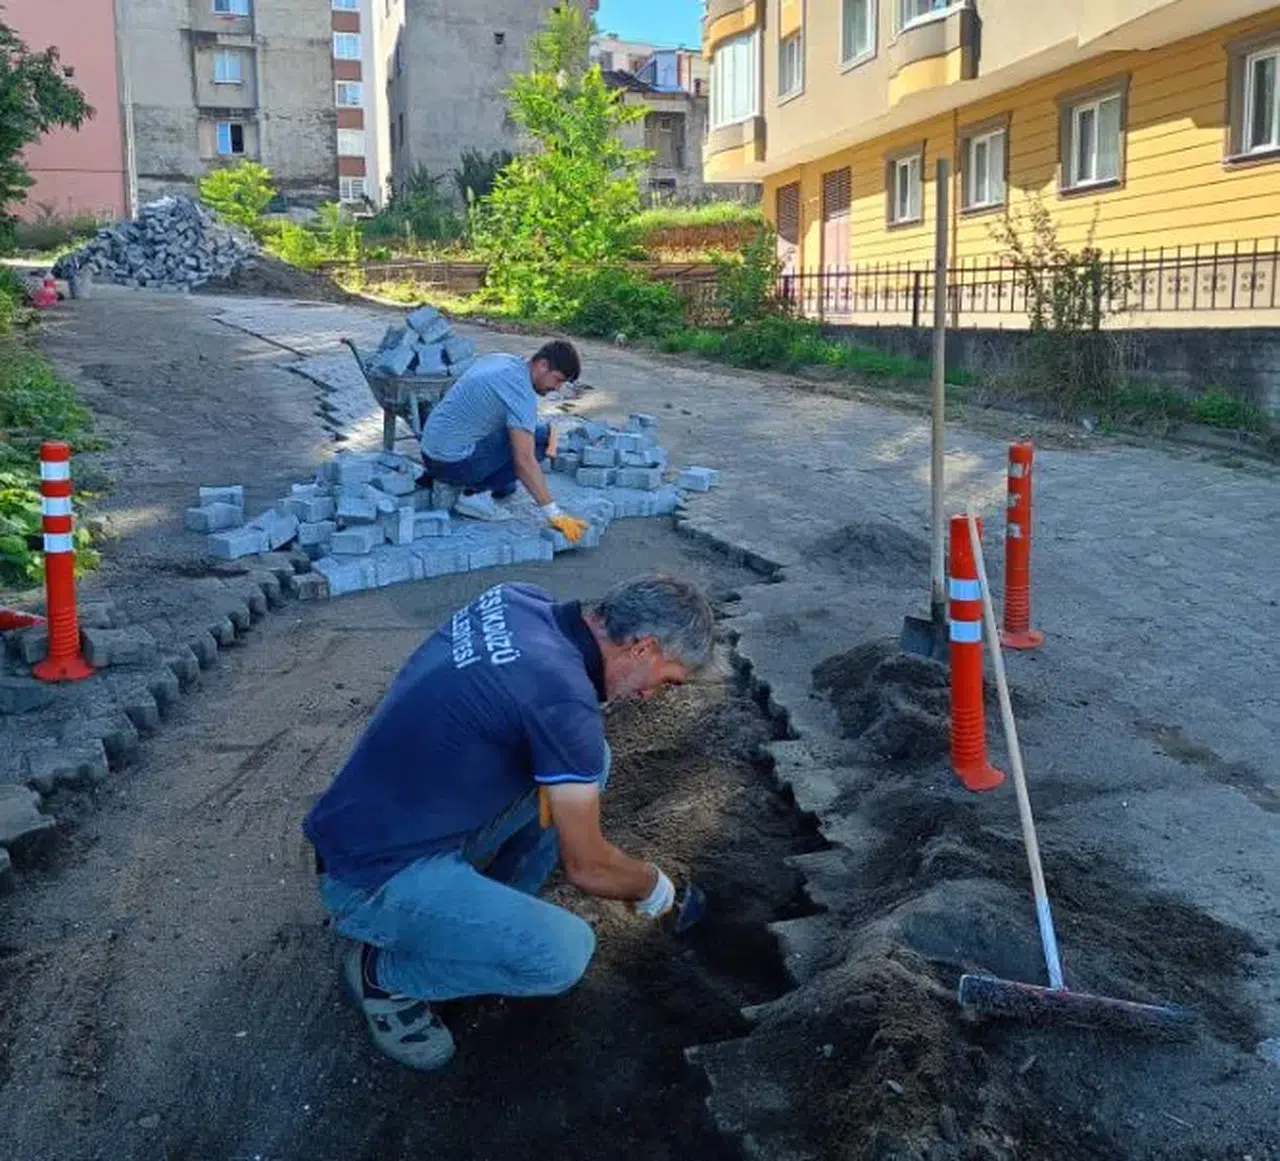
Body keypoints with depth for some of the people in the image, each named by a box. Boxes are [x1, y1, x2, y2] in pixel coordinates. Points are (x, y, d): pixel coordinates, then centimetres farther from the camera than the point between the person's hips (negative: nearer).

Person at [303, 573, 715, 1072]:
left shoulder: (522, 599, -4)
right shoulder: (564, 699, -27)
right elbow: (588, 868, -14)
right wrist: (653, 887, 6)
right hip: (375, 875, -9)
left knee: (585, 759, 4)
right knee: (565, 953, -24)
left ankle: (489, 914, 16)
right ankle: (382, 970, 0)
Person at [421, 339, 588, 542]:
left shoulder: (502, 360, 8)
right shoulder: (522, 392, -20)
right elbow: (524, 461, -27)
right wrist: (555, 515, -26)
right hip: (454, 463, -9)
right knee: (540, 438, -9)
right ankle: (475, 494, -8)